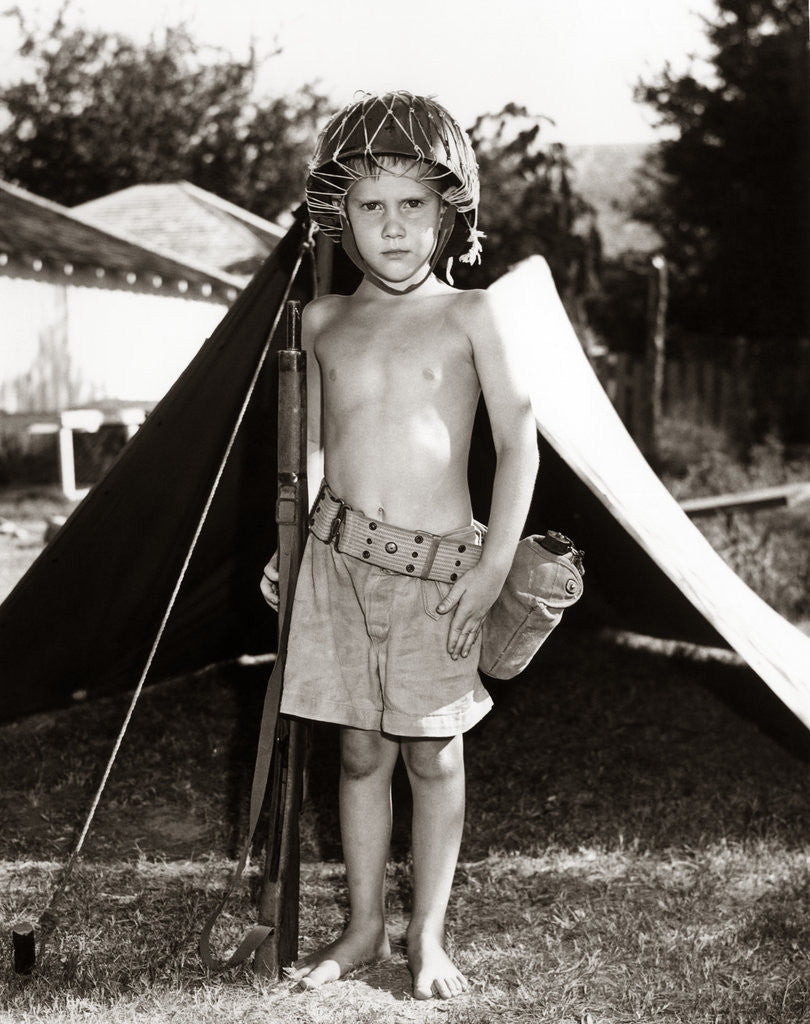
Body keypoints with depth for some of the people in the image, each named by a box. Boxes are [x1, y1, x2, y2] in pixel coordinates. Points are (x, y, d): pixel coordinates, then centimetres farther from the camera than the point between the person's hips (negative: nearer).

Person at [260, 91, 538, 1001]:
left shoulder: (469, 316, -3)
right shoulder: (324, 321, 7)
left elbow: (518, 444, -4)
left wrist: (495, 564, -11)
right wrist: (290, 548, 9)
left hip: (437, 565, -3)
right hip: (339, 556, 3)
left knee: (433, 755, 6)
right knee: (359, 750, 10)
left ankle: (428, 937, 21)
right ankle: (362, 928, 26)